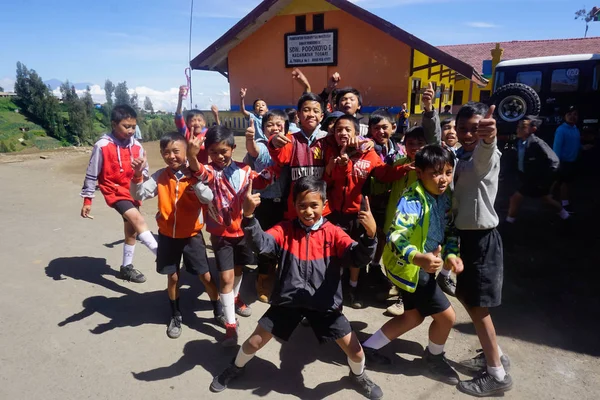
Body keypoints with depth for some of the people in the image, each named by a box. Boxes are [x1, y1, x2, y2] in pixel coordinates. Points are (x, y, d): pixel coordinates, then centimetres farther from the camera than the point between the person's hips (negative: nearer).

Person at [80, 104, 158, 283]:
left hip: (132, 192, 6)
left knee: (132, 231, 14)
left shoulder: (137, 146, -4)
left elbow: (145, 171, 7)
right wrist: (87, 200, -7)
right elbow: (91, 174, -9)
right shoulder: (103, 146, -15)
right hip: (115, 191, -6)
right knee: (138, 219, -28)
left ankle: (126, 267, 31)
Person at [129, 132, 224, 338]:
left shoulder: (195, 174, -12)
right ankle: (176, 316, 36)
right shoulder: (159, 176, -5)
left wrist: (193, 178, -36)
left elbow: (208, 199, -25)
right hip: (167, 236, 2)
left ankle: (219, 312, 28)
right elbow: (139, 194, -10)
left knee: (206, 276, 5)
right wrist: (137, 175, -27)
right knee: (172, 277, 15)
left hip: (192, 235, -2)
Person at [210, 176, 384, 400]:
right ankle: (236, 369, 44)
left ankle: (358, 376, 40)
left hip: (324, 304, 0)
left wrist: (370, 235, -43)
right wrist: (249, 216, -42)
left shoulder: (333, 233, -9)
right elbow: (260, 244, -24)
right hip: (288, 301, 1)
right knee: (254, 342, 9)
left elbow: (358, 257, -22)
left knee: (355, 350, 3)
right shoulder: (285, 230, -7)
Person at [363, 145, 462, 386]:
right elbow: (395, 237, -35)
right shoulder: (412, 200, -27)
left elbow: (450, 232, 8)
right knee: (447, 316, 1)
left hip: (423, 267, 9)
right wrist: (419, 258, -51)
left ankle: (368, 347, 36)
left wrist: (452, 255, -11)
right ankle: (434, 359, 32)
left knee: (413, 317, 22)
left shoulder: (444, 198, 0)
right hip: (410, 268, -9)